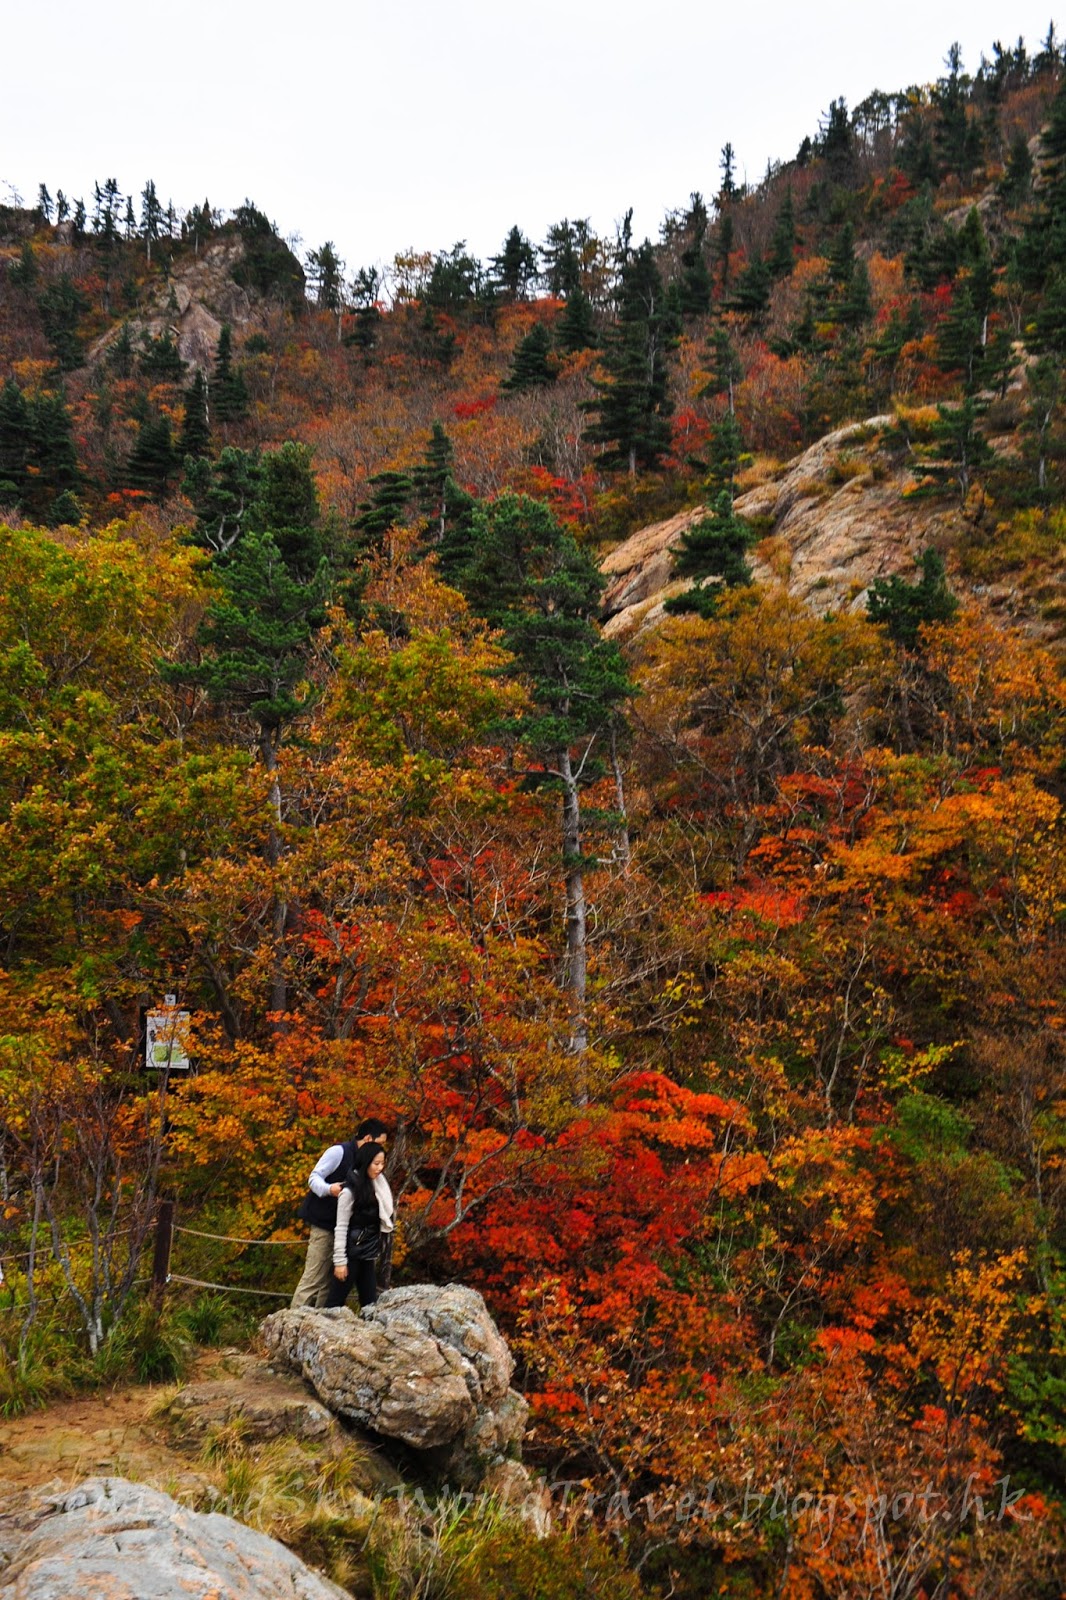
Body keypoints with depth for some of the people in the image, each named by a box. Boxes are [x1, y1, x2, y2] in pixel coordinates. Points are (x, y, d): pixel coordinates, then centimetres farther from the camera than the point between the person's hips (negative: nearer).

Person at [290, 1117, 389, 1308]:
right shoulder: (339, 1151, -11)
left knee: (330, 1279, 8)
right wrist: (329, 1189, -30)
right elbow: (314, 1178, -11)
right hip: (324, 1223, -8)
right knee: (313, 1277, -8)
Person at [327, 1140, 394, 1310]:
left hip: (368, 1254, 7)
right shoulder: (350, 1189, -14)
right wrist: (339, 1261, -15)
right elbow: (341, 1227, -13)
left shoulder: (377, 1185, 6)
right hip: (352, 1252, -7)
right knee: (336, 1301, 0)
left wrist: (375, 1253, 10)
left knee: (370, 1301, 7)